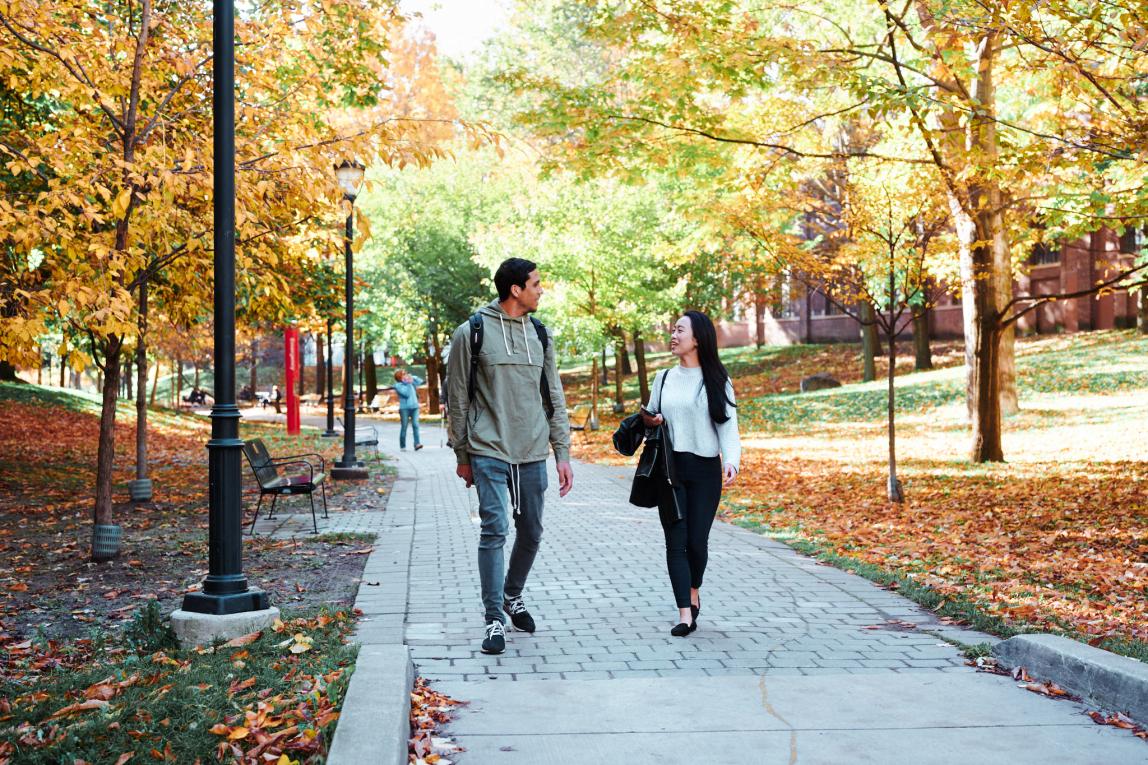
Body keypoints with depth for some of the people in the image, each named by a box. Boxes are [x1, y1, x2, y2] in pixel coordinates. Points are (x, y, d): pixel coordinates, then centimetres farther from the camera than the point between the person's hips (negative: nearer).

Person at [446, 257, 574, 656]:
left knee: (531, 533, 12)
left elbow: (554, 398, 12)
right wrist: (462, 455, 0)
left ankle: (512, 596, 34)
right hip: (489, 452, -5)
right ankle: (494, 619, -2)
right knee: (494, 531, -10)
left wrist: (562, 452, 6)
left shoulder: (539, 334, 10)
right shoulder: (472, 332, -4)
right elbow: (458, 399, 0)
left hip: (533, 454, 5)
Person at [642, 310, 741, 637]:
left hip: (705, 471, -3)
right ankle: (685, 614, -6)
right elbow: (650, 417, 23)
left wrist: (731, 461, -20)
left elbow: (728, 426, -4)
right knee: (676, 540, -5)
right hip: (670, 469, 3)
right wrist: (649, 420, -2)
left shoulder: (717, 381, 1)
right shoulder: (664, 378, 12)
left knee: (697, 540, -2)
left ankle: (694, 591, 28)